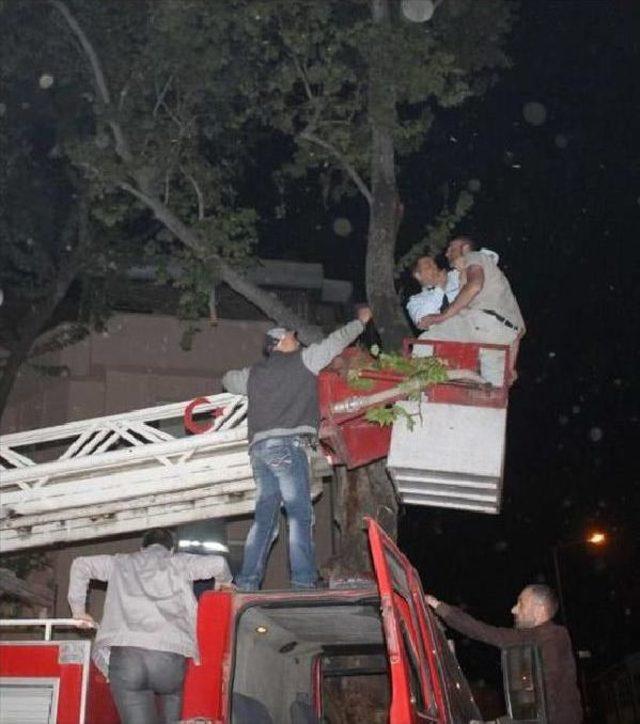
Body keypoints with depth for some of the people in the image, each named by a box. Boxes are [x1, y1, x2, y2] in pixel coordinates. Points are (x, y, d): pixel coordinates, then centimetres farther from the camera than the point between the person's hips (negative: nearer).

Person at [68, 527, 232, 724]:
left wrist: (78, 610, 34)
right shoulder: (178, 562, 19)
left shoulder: (122, 563, 27)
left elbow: (81, 564, 31)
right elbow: (218, 564, 8)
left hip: (125, 655, 1)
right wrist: (223, 583, 28)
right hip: (171, 657, -1)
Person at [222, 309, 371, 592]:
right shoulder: (302, 360, 7)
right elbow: (338, 340, 15)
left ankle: (247, 582, 2)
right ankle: (303, 581, -16)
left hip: (258, 446, 7)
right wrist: (361, 320, 30)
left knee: (264, 516, 7)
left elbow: (229, 380, 40)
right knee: (300, 515, -9)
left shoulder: (255, 373, 22)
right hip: (286, 443, -7)